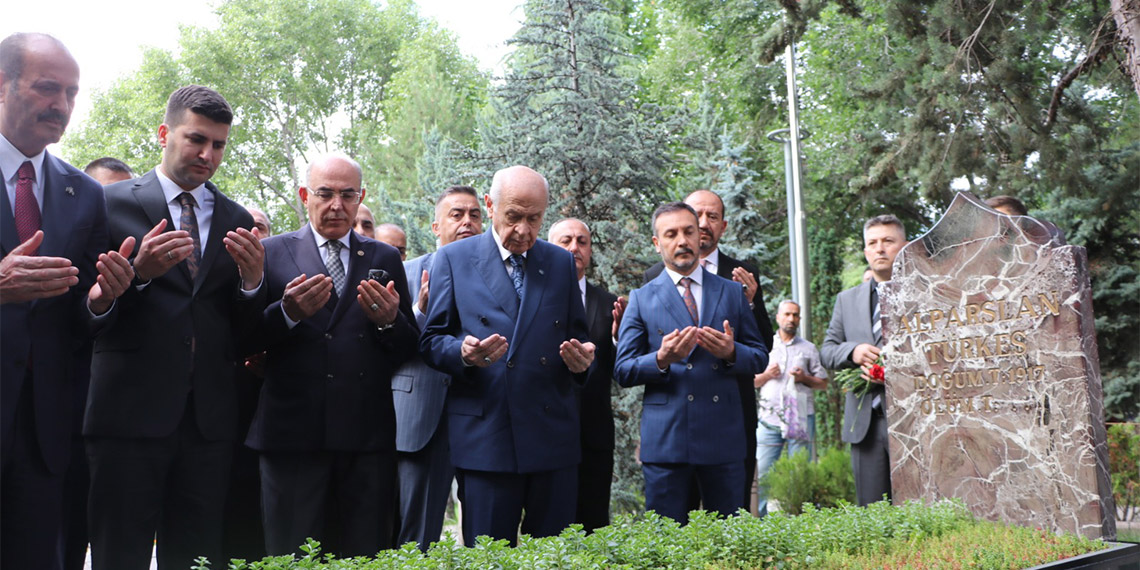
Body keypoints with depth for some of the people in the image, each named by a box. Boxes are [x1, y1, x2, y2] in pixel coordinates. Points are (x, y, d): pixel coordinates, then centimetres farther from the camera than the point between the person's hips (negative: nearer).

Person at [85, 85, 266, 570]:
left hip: (210, 419, 3)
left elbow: (244, 331, 12)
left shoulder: (236, 220, 13)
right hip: (129, 415, -3)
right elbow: (88, 312, -1)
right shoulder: (113, 203, 3)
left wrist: (252, 279, -8)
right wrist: (139, 272, -18)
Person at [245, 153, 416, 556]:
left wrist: (390, 321, -9)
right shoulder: (272, 253, 6)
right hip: (293, 433, -2)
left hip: (369, 437, 2)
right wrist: (288, 312, -17)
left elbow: (410, 350, 12)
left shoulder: (385, 259, 13)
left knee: (366, 557, 5)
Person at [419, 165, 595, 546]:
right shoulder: (452, 259, 5)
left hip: (552, 438, 3)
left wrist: (582, 359, -7)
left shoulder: (562, 263, 13)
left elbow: (579, 338, 17)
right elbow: (431, 341, 3)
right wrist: (463, 353, -18)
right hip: (484, 437, -2)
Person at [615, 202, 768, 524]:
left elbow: (760, 358, 12)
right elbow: (622, 371, 2)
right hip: (665, 440, -2)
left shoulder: (732, 293, 13)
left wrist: (732, 352, -10)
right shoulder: (642, 299, 7)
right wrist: (662, 359, -17)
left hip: (724, 437, 2)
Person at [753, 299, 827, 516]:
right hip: (770, 417, 0)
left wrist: (805, 378, -6)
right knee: (761, 472, -5)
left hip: (801, 418, 0)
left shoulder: (808, 348, 13)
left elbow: (823, 383, 12)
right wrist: (767, 375, -4)